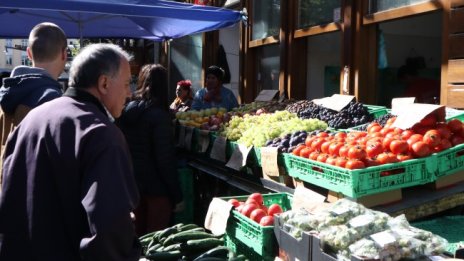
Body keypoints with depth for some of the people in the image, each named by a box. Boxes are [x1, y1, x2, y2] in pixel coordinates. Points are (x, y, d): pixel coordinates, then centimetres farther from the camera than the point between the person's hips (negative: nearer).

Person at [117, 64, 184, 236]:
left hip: (133, 182, 7)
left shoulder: (126, 111, 1)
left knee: (140, 233, 19)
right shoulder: (159, 115, -18)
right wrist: (177, 195, -12)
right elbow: (165, 159, -19)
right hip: (157, 186, -6)